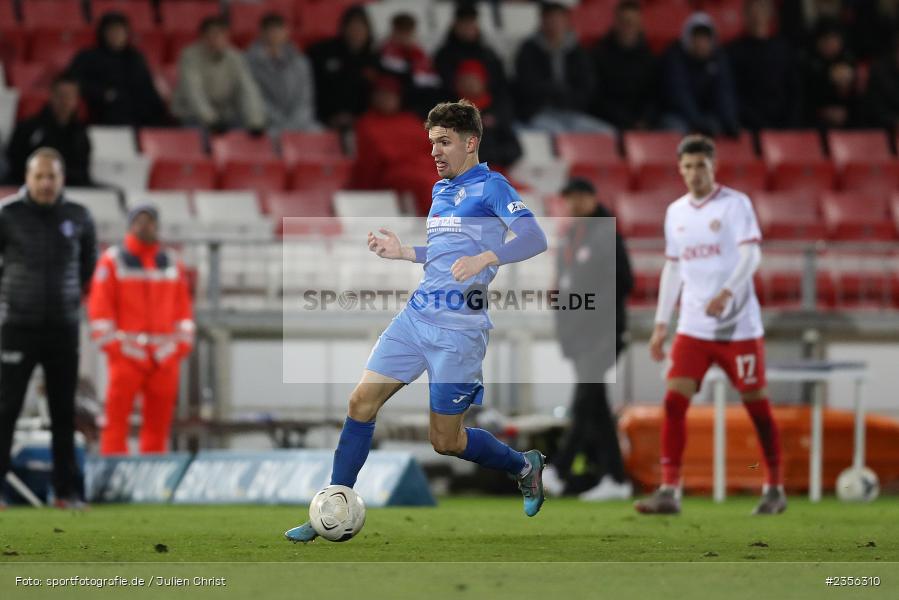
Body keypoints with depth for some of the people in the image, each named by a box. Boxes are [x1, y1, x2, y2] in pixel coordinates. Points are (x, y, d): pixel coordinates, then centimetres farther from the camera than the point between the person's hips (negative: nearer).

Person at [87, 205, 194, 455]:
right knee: (117, 421, -8)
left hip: (165, 358, 4)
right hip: (127, 355, -4)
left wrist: (182, 345, 6)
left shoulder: (172, 264, 14)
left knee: (158, 424, 5)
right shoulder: (112, 261, 1)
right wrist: (112, 346, -10)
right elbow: (99, 307, -3)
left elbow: (183, 307, 16)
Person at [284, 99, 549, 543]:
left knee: (446, 441, 0)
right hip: (415, 317, 7)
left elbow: (535, 239, -21)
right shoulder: (441, 190, 16)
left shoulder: (490, 186, -8)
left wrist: (484, 258, -36)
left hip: (458, 330, -7)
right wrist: (403, 252, 14)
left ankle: (524, 466, 27)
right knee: (362, 402, -3)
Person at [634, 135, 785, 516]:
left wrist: (727, 291, -33)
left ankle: (775, 490, 15)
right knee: (674, 401, -9)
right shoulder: (676, 212, 11)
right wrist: (661, 323, 14)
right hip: (693, 327, 4)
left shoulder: (735, 204, -5)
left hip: (738, 325, -4)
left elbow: (751, 254, -16)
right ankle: (669, 491, -10)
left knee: (756, 404, 2)